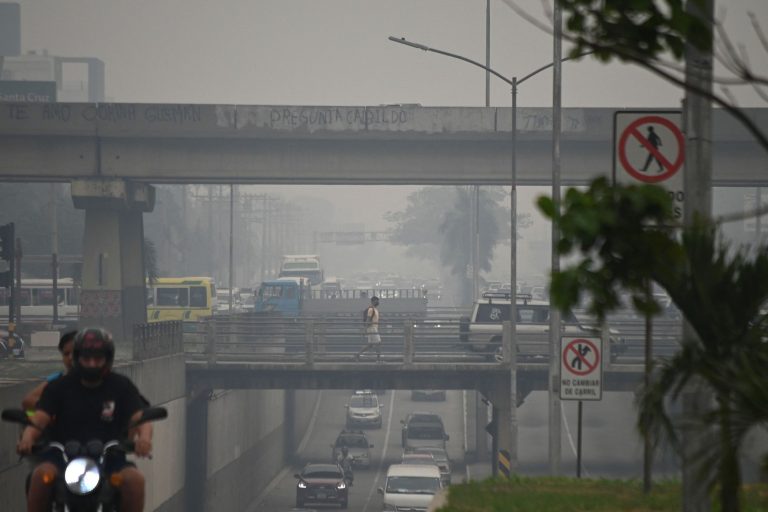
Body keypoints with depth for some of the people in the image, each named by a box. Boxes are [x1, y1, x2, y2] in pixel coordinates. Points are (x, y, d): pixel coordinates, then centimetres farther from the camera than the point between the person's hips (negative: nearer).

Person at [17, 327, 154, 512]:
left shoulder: (121, 386, 8)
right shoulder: (59, 386, 8)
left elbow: (140, 419, -4)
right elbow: (39, 419, -4)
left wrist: (144, 437, -29)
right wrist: (27, 438, -28)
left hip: (109, 458, 0)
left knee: (135, 479, -30)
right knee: (42, 474, -32)